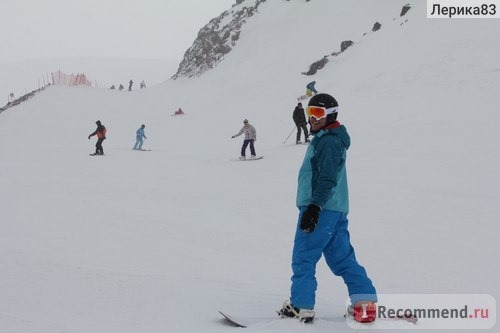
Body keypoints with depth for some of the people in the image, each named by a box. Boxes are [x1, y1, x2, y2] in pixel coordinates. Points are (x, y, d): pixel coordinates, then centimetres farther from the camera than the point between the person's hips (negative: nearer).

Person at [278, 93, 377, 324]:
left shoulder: (329, 142, -13)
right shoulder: (324, 139, 20)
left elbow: (327, 179, -21)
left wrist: (314, 207, -26)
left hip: (321, 209, -10)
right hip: (336, 209, 10)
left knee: (303, 257, -5)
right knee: (341, 257, 9)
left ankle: (300, 306, -2)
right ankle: (365, 302, 7)